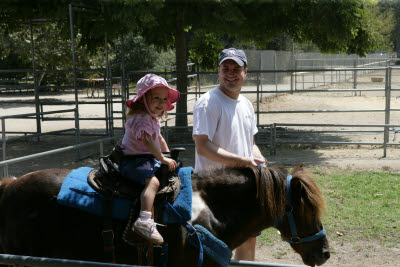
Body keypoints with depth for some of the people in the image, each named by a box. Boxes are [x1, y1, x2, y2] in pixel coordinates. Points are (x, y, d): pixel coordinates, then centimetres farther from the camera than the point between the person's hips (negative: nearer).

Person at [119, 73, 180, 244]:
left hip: (148, 159, 11)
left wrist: (169, 157, 22)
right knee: (153, 181, -33)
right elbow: (147, 140, -31)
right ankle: (144, 221, -44)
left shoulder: (152, 118, 17)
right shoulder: (141, 118, -17)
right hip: (133, 161, -11)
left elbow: (159, 139, 28)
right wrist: (163, 159, -27)